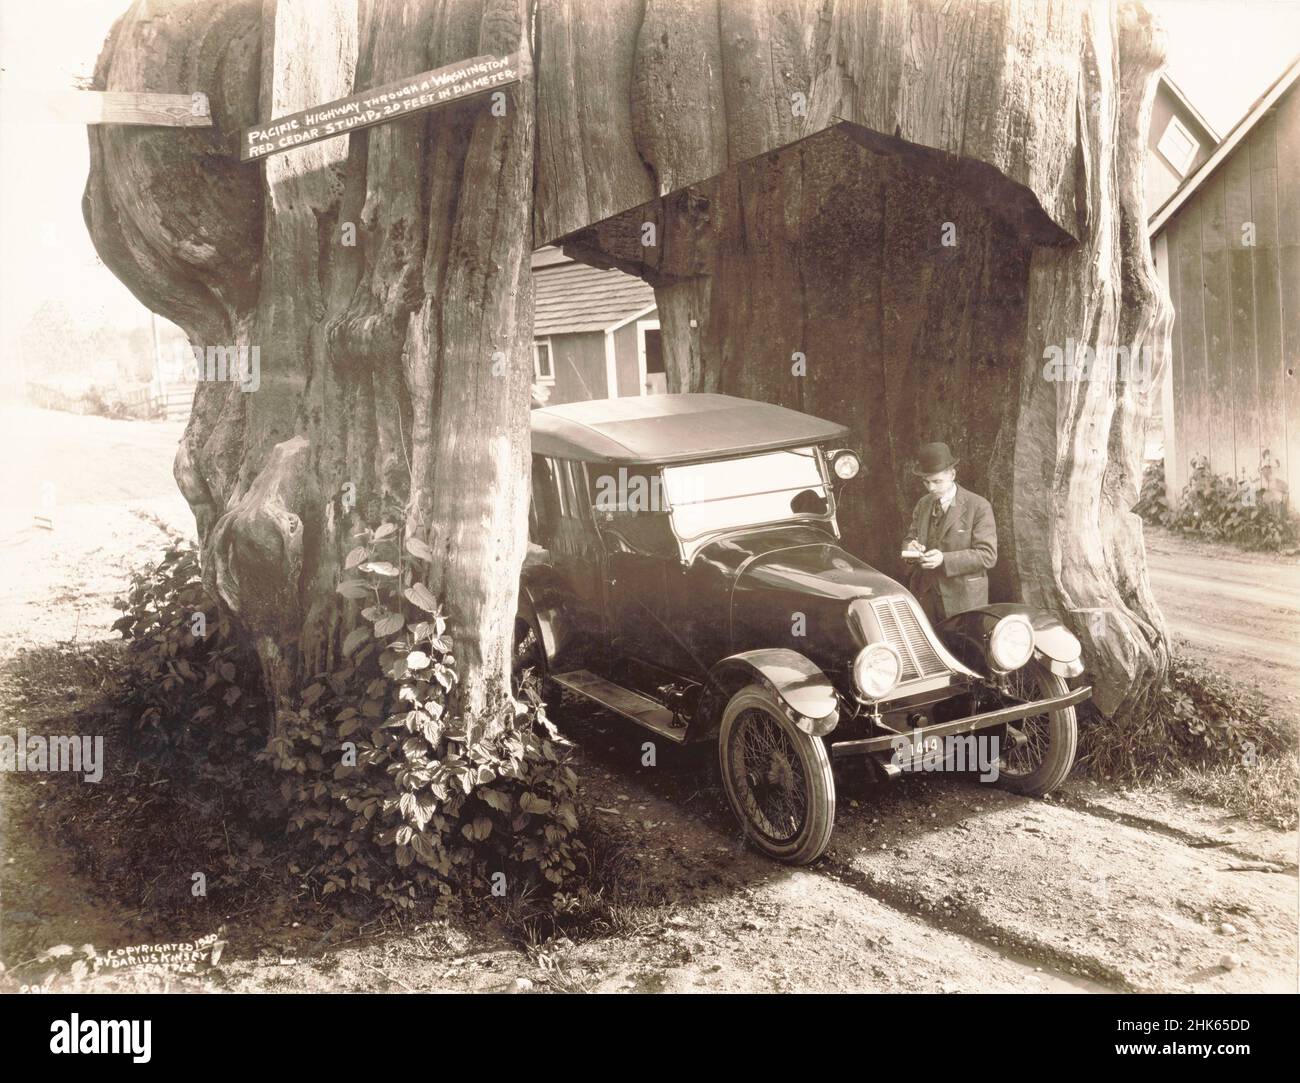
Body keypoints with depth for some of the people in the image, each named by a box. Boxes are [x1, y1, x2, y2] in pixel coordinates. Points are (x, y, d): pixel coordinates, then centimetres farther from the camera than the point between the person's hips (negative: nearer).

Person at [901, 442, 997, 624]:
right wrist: (910, 547, -7)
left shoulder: (979, 507, -6)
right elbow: (911, 537, 19)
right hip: (924, 597, 4)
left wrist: (944, 559, -23)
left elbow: (988, 555, -11)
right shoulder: (923, 504, 12)